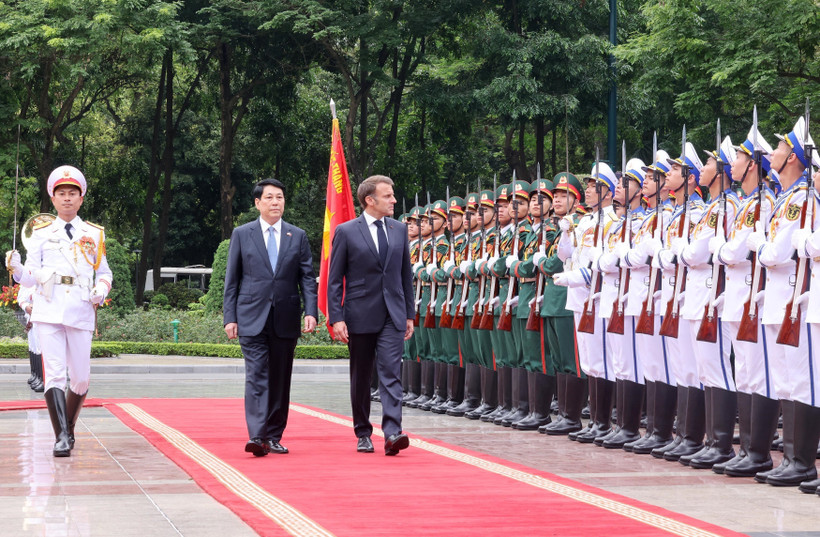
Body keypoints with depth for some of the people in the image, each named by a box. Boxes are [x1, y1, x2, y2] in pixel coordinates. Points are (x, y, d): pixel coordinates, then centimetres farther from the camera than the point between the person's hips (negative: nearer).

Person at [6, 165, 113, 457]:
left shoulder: (94, 234, 13)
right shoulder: (42, 234, 11)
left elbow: (104, 272, 19)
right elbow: (32, 277, 7)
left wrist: (101, 290, -2)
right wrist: (16, 269, -14)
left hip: (81, 313, 1)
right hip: (48, 312, -1)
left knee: (80, 378, 2)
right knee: (54, 374, -12)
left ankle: (69, 429, 24)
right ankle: (61, 437, -15)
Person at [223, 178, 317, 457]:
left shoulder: (298, 236, 10)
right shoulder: (241, 234, 7)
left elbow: (307, 277, 8)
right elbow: (232, 280, 6)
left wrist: (311, 311, -5)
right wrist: (230, 317, -1)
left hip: (285, 320, 2)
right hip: (252, 319, -2)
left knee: (280, 381, 6)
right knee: (257, 377, -12)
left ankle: (274, 437, 13)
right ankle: (257, 437, -18)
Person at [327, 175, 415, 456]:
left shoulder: (399, 230, 10)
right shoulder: (346, 232, -2)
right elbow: (334, 280, -2)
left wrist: (409, 314, 11)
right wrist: (337, 318, -10)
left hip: (393, 315, 2)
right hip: (360, 315, -2)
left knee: (391, 372, -11)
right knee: (361, 378, 8)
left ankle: (392, 433, -19)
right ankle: (363, 434, 20)